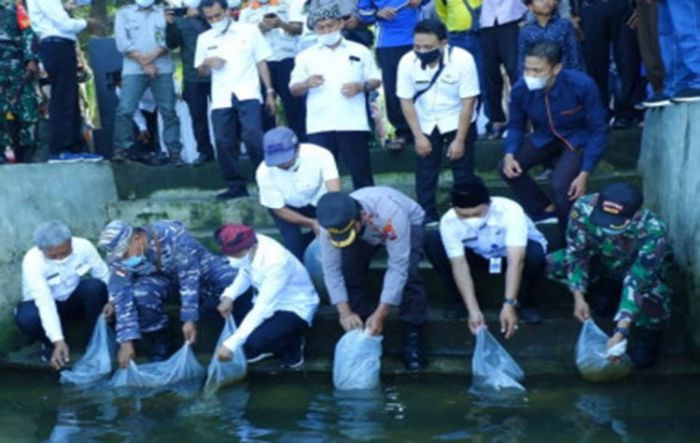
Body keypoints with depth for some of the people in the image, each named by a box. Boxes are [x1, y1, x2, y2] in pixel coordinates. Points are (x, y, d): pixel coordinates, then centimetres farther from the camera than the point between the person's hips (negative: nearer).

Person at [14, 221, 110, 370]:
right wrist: (58, 341, -45)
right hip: (46, 307, -2)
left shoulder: (83, 246, -22)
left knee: (95, 286, -31)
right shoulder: (32, 261, -30)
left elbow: (104, 275, -10)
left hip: (75, 300, 2)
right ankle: (51, 344, -1)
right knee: (27, 318, -36)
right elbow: (45, 302, -38)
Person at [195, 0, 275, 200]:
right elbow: (201, 72, 17)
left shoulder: (249, 30, 5)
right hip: (221, 99, 4)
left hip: (248, 95, -3)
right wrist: (207, 63, -6)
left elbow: (261, 62, 6)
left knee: (253, 136, -19)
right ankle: (236, 185, 12)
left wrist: (269, 91, 1)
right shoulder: (204, 39, 12)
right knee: (224, 143, 0)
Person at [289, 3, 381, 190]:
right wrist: (306, 84, -14)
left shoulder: (359, 51, 8)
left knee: (361, 171, 4)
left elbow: (376, 80, 10)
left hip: (353, 124, -1)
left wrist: (361, 86, -11)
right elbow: (294, 89, 8)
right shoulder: (306, 56, 9)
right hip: (319, 126, 1)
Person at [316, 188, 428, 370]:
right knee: (349, 269, -20)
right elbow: (331, 268, -26)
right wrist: (345, 312, -35)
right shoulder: (332, 223, -33)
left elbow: (398, 267, -42)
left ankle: (412, 338, -16)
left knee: (408, 272, -29)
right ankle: (362, 332, -3)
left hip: (409, 223, -3)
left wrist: (380, 314, -43)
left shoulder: (390, 214, -46)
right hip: (366, 232, 4)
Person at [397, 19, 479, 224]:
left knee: (463, 174, 1)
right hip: (426, 126, 2)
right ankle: (428, 218, 18)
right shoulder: (407, 61, -19)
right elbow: (406, 101, -9)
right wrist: (418, 136, -12)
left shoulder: (462, 59, -25)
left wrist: (459, 140, -18)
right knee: (425, 175, 6)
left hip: (458, 123, -2)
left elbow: (468, 102, -19)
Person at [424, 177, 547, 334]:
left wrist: (509, 304, -50)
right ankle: (461, 300, -4)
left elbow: (516, 261, -42)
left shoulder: (509, 210, -37)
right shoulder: (449, 221, -28)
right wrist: (473, 309, -38)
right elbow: (459, 265, -29)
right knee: (431, 240, -22)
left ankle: (524, 301, -7)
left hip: (516, 252, -2)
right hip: (481, 256, 2)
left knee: (534, 254, -39)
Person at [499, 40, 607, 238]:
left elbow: (598, 130, -20)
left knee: (560, 184, -28)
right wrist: (509, 155, -21)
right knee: (507, 167, -14)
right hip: (545, 137, 5)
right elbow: (516, 126, -1)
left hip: (578, 139, -4)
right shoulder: (521, 89, -21)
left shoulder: (582, 86, -31)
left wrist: (584, 174, -25)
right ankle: (545, 211, 8)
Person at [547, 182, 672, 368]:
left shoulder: (653, 232, -42)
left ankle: (647, 333, 3)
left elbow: (637, 282, -41)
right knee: (554, 264, -17)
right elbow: (576, 253, -20)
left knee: (650, 304, -35)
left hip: (641, 271, -4)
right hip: (603, 262, 4)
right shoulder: (584, 208, -35)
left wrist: (621, 332, -45)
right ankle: (604, 296, 11)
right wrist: (579, 297, -26)